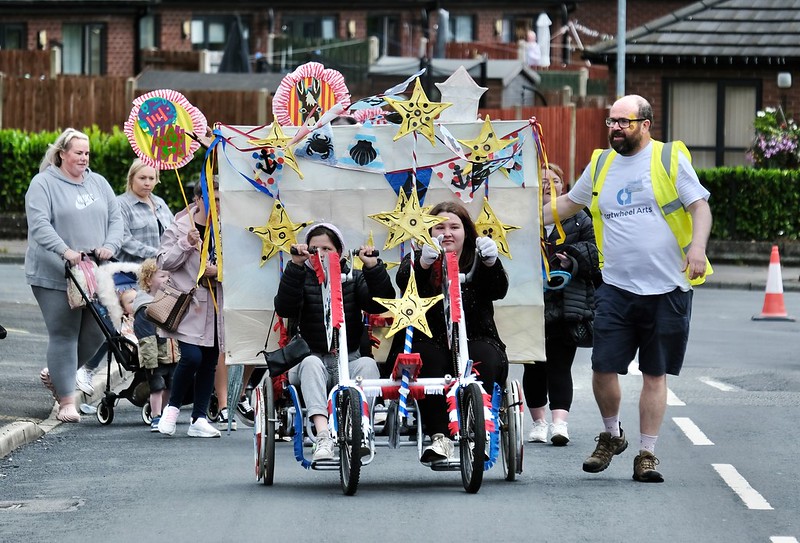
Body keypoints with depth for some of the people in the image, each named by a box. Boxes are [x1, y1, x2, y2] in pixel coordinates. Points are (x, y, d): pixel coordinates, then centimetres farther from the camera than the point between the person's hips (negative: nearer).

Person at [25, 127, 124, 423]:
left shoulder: (98, 183, 15)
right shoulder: (43, 184, -3)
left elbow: (115, 219, 12)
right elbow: (39, 225, -14)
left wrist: (109, 246, -8)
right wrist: (65, 251, -27)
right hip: (55, 276, -6)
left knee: (96, 333, 5)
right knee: (64, 335, -5)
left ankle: (55, 373, 29)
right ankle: (66, 401, 0)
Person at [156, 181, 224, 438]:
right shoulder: (180, 227, -2)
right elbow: (164, 262, -6)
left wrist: (219, 270, -8)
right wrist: (186, 244, -19)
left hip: (214, 306, 4)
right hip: (188, 304, -4)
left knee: (209, 362, 7)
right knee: (192, 357, -16)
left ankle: (200, 418, 14)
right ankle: (172, 407, 5)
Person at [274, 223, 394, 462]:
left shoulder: (354, 279, 11)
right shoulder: (301, 278, 7)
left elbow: (381, 303, -4)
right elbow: (284, 308, -13)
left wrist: (373, 267, -17)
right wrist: (296, 265, -21)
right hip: (313, 360, -1)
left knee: (367, 364, -29)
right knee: (311, 363, -34)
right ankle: (323, 436, -50)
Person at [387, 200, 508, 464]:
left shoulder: (476, 263, 11)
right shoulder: (416, 259, 10)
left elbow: (498, 291, -9)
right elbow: (405, 283, -14)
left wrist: (492, 263, -30)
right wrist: (423, 264, -37)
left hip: (474, 341, 1)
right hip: (427, 341, -1)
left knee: (482, 359, -32)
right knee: (428, 358, -33)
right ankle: (439, 437, -37)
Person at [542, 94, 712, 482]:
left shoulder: (670, 159, 0)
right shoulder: (601, 164, 13)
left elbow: (699, 206, -4)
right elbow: (569, 203, 27)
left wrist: (697, 246, -20)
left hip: (667, 290, -3)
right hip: (616, 288, 3)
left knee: (655, 374, 2)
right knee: (603, 370, -3)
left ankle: (647, 454, 10)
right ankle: (611, 435, 23)